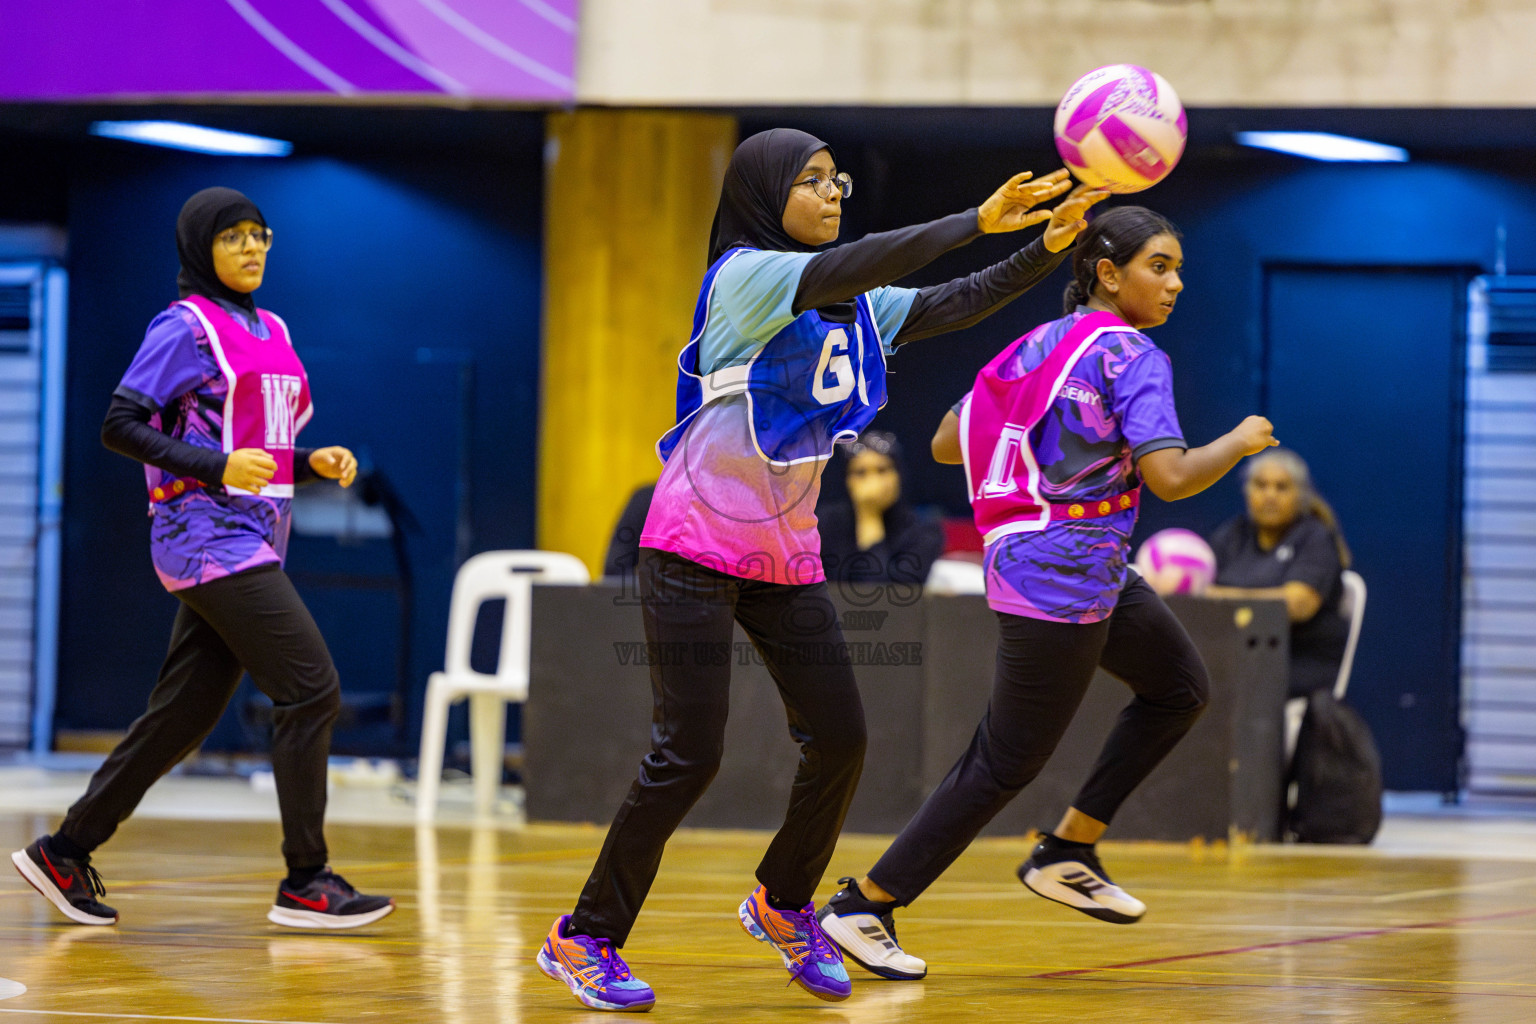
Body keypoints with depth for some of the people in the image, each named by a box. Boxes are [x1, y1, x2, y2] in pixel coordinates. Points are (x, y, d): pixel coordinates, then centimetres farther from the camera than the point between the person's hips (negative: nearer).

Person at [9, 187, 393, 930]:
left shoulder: (271, 332, 19)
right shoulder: (185, 327, -6)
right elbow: (121, 425, -11)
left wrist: (312, 462, 6)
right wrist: (219, 466, -20)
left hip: (253, 543, 9)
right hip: (208, 537, -9)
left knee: (184, 715, 8)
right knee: (311, 688, -13)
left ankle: (65, 854, 17)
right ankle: (304, 883, -9)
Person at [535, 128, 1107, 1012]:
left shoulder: (854, 305, 9)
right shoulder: (744, 275, -13)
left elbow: (954, 306, 2)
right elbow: (849, 268, -28)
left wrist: (1048, 248, -13)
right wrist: (978, 221, -33)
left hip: (786, 554, 7)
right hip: (697, 547, -7)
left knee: (840, 738, 3)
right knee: (689, 755, -9)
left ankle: (784, 905, 27)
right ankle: (585, 939, 3)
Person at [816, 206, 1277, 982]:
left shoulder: (1038, 345, 11)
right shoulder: (1129, 355, -14)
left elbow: (946, 444, 14)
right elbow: (1170, 477, -24)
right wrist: (1241, 441, -6)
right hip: (1063, 577, -10)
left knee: (1180, 689, 21)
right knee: (1007, 763, -2)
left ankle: (1067, 855, 20)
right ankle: (862, 908, 4)